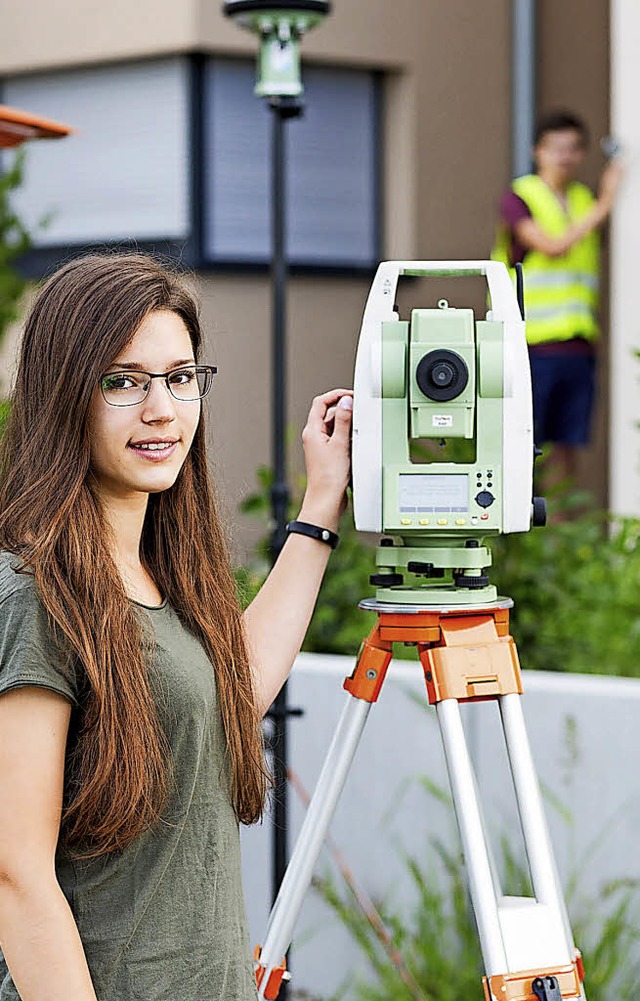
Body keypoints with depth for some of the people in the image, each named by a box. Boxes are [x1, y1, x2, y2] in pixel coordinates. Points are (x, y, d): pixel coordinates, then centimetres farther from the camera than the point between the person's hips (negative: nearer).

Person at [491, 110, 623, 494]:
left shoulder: (587, 201, 16)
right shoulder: (518, 199, -1)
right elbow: (553, 246, -14)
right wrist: (602, 207, -12)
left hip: (578, 345, 5)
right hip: (532, 345, -5)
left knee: (567, 448, 4)